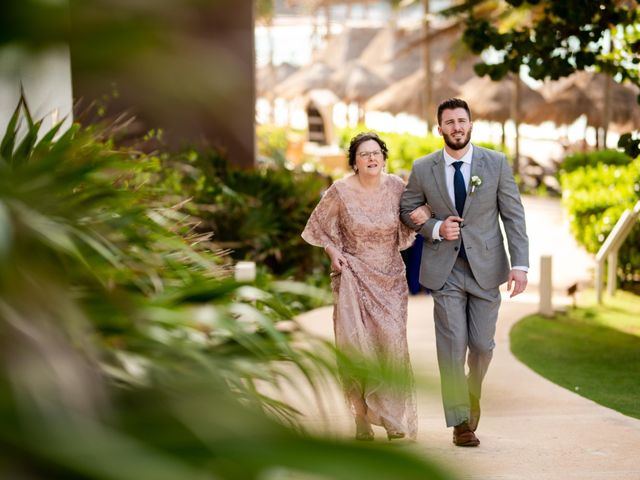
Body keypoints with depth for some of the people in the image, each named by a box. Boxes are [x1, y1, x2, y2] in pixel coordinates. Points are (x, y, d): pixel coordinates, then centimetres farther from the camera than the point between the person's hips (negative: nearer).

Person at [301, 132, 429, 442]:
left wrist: (420, 215, -10)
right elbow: (319, 226, 7)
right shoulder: (341, 191, -8)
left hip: (390, 277, 1)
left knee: (391, 341, -9)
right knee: (355, 343, -7)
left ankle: (393, 417, 1)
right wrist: (332, 252, -7)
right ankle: (361, 416, 3)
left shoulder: (396, 187, -3)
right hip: (353, 275, -1)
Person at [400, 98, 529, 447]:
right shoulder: (423, 169, 0)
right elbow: (406, 209, 11)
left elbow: (514, 215, -2)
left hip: (485, 266, 0)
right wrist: (436, 229, -9)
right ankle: (460, 421, 4)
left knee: (482, 345, 6)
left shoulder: (496, 163, -2)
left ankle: (472, 395, 37)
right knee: (453, 345, -5)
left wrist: (520, 264, -10)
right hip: (445, 268, 0)